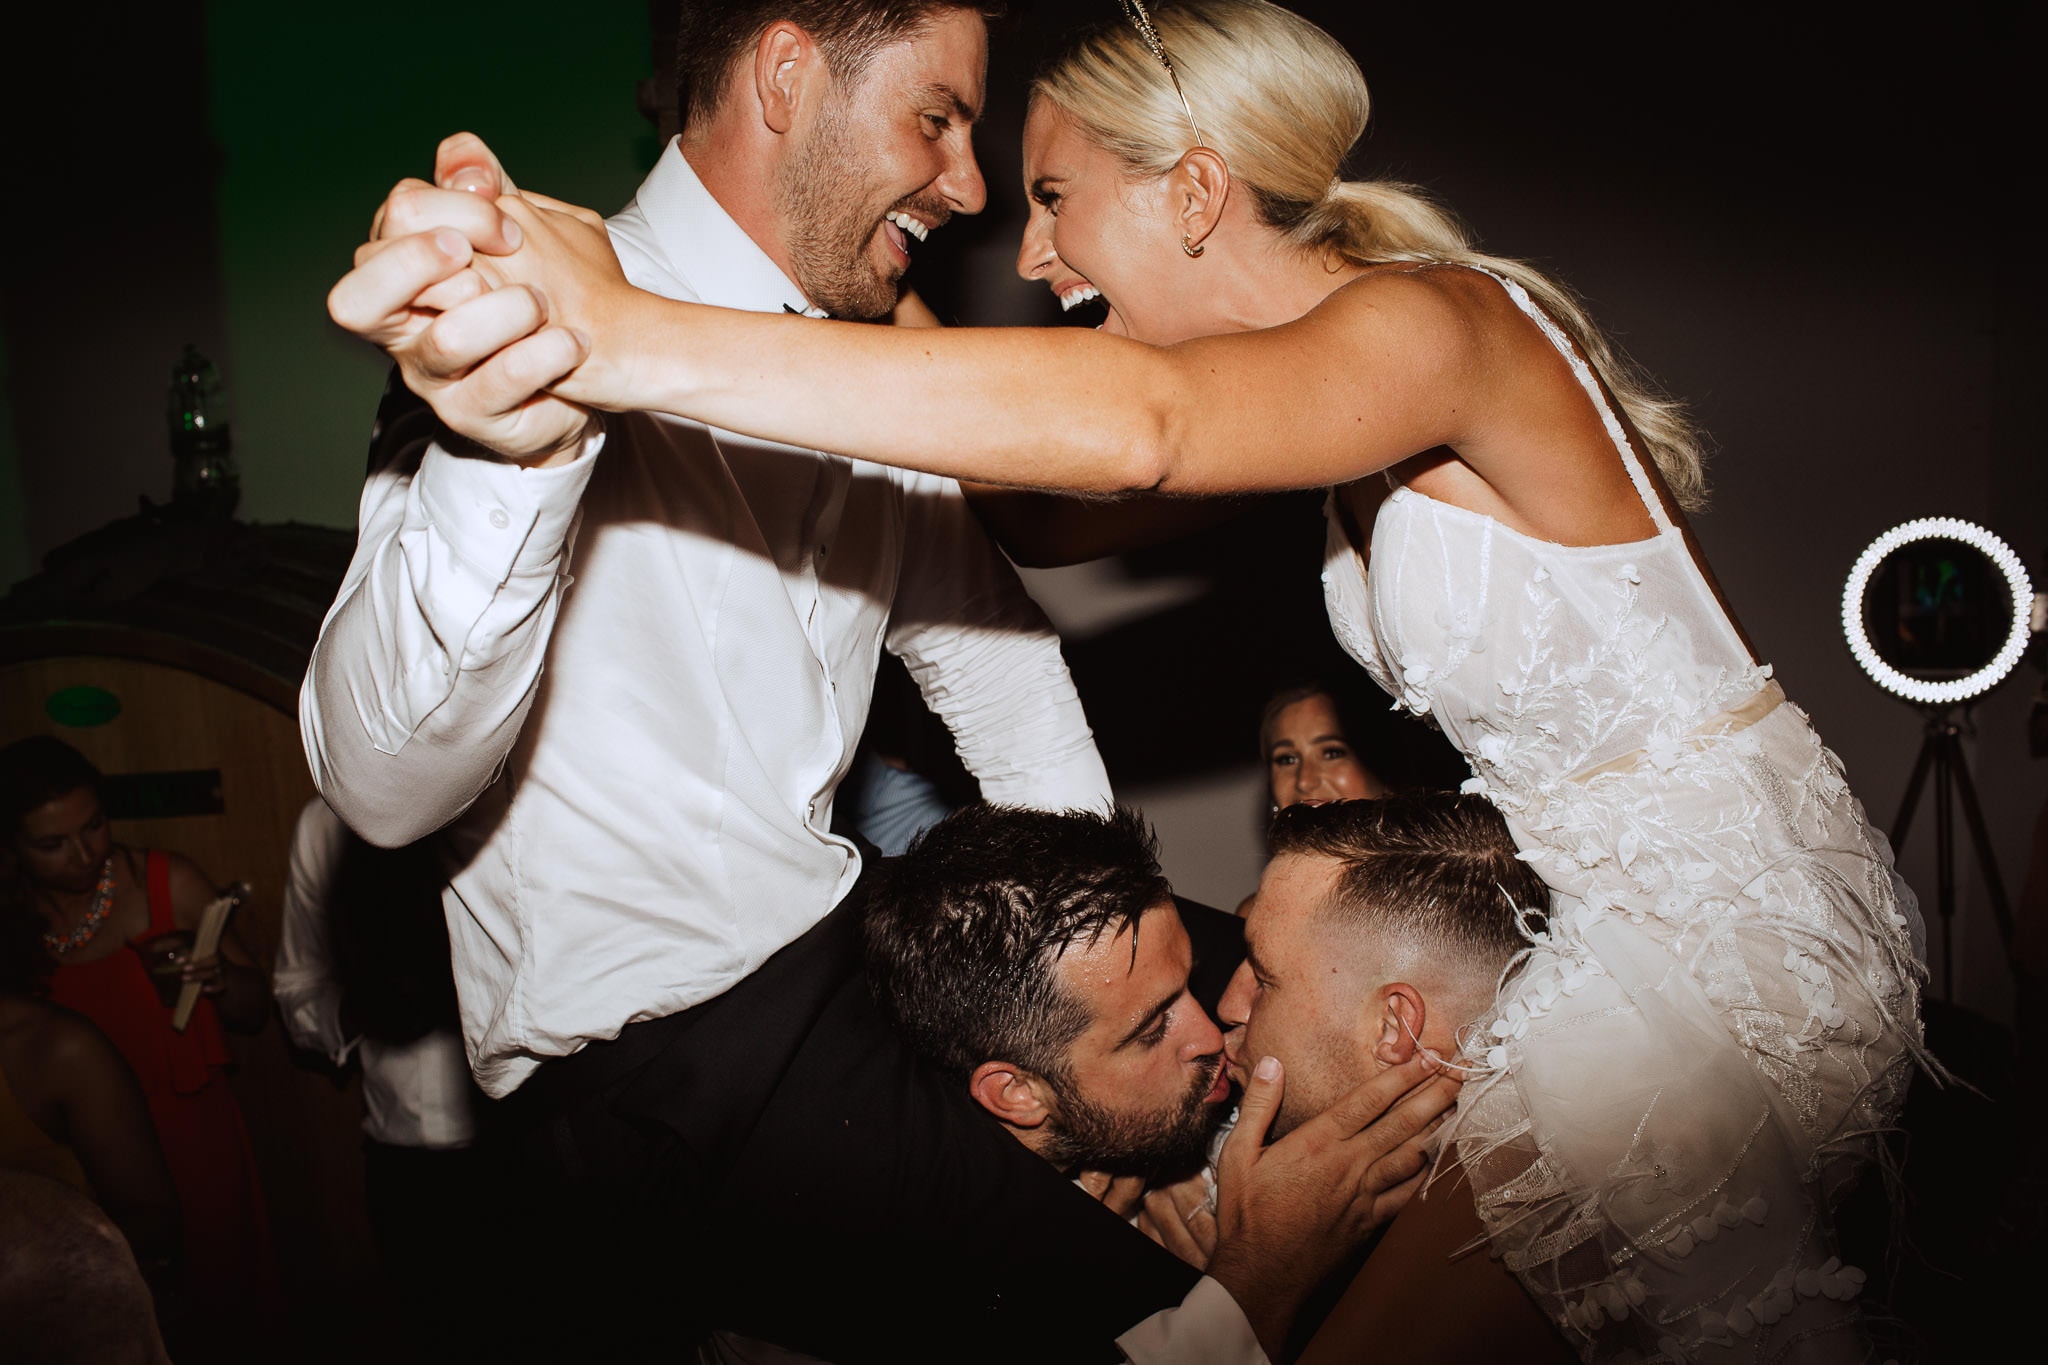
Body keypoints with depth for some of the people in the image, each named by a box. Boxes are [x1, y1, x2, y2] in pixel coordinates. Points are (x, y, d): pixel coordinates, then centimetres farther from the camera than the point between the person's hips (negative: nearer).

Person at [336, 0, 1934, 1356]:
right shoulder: (1321, 362, 5)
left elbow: (1129, 426, -45)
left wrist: (631, 341, -53)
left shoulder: (1436, 323, -24)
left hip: (1724, 933, -8)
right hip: (1648, 907, 8)